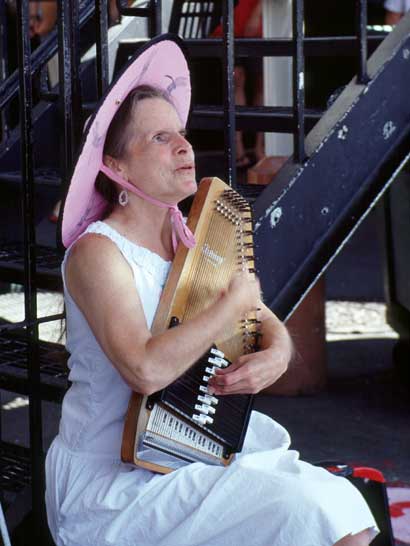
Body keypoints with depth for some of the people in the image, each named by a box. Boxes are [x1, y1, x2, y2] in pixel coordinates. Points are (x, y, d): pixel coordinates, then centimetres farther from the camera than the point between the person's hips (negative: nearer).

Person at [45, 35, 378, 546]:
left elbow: (268, 323, 10)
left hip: (189, 444, 7)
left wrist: (275, 355, -14)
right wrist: (234, 302, -21)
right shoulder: (98, 252, -17)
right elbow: (145, 369, -31)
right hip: (110, 480, -7)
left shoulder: (193, 239, 6)